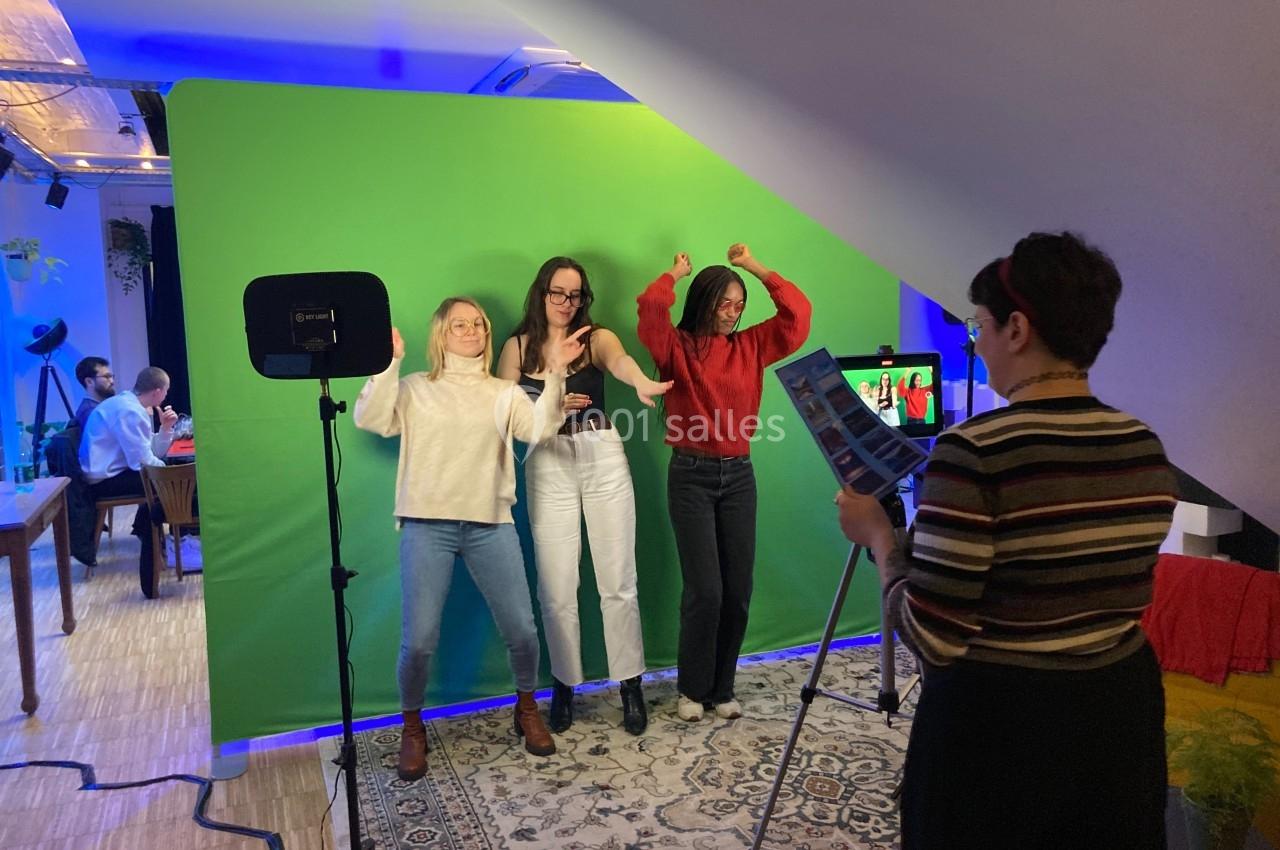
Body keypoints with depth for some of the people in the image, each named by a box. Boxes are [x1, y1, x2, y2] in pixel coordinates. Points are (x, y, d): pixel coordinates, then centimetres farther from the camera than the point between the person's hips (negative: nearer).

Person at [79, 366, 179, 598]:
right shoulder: (128, 410, -20)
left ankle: (146, 532, 21)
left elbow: (154, 453, 15)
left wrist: (166, 428, 1)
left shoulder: (130, 405, 12)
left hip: (110, 473, 10)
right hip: (104, 481, -10)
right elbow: (144, 461, -25)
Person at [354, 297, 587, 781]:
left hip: (490, 525, 2)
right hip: (427, 525, -2)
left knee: (521, 629, 2)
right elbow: (371, 420, -5)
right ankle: (412, 727, 22)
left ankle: (527, 709, 30)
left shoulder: (504, 394, 14)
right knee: (418, 640, -4)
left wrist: (555, 374, -14)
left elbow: (540, 429, -3)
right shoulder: (415, 389, 10)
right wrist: (387, 363, -10)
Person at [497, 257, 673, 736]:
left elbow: (619, 359, -20)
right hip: (548, 468, 1)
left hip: (604, 461, 0)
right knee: (556, 588, 2)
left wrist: (642, 382, -44)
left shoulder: (596, 337, 4)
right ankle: (564, 687, 19)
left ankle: (630, 686, 15)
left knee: (618, 583, 2)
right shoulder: (517, 347, 7)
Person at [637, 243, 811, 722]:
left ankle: (722, 688, 21)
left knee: (738, 589, 4)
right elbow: (650, 307, -19)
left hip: (739, 475, 4)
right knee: (705, 589, -7)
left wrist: (755, 267, 5)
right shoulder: (677, 348, -2)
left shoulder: (750, 346, 9)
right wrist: (676, 274, 0)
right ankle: (692, 689, 14)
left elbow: (798, 313, 3)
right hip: (691, 475, -4)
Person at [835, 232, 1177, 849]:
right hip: (1123, 711, 6)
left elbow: (932, 637, -21)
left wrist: (878, 534, -6)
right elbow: (1109, 590, 11)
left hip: (999, 724, -6)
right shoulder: (1146, 448, -2)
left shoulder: (976, 450, -23)